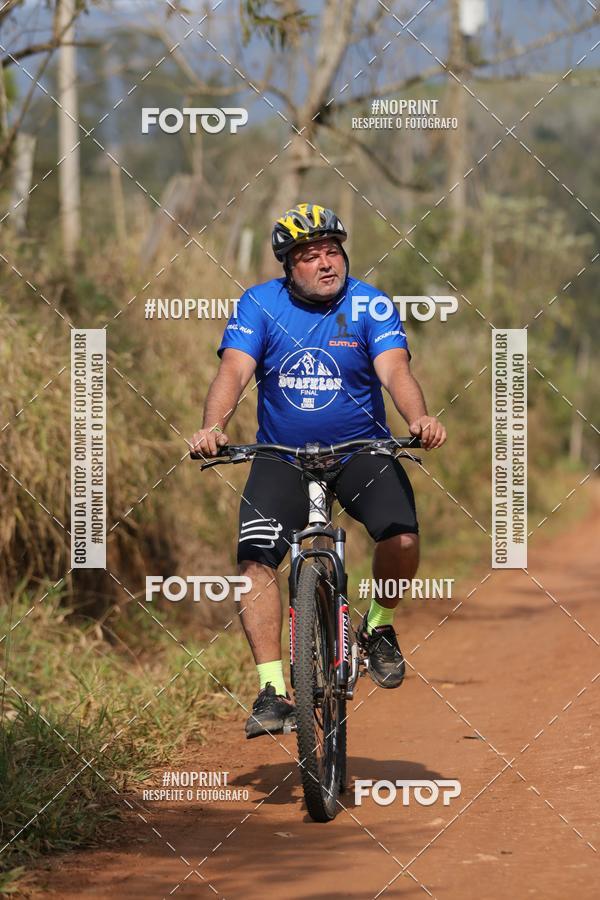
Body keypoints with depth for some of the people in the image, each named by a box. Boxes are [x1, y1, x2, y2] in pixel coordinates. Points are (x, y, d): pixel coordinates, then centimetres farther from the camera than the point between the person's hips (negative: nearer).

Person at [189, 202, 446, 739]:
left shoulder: (370, 306, -8)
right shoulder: (260, 305, -6)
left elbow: (395, 370, -21)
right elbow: (234, 371, -17)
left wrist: (419, 419, -43)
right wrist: (213, 426, -38)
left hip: (360, 451, -1)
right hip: (282, 457, 1)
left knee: (402, 538, -25)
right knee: (255, 560, -19)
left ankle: (379, 626, 6)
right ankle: (272, 692, -15)